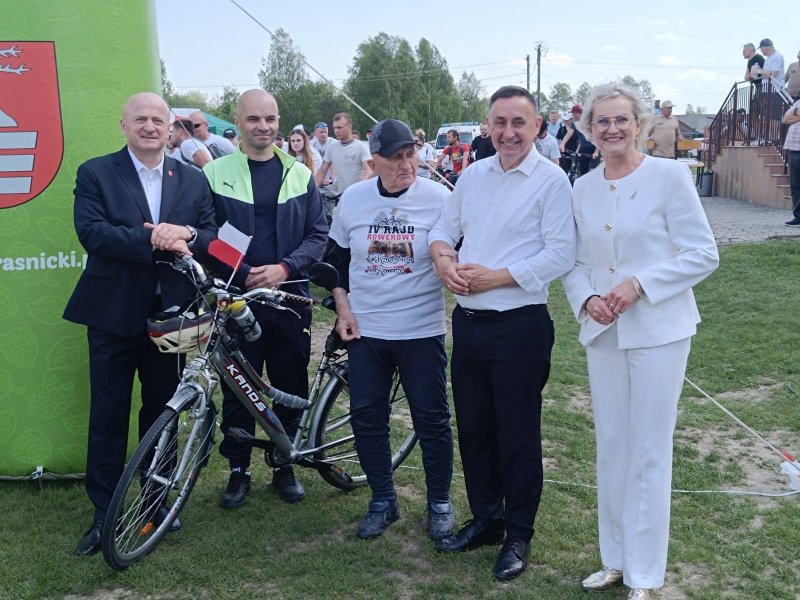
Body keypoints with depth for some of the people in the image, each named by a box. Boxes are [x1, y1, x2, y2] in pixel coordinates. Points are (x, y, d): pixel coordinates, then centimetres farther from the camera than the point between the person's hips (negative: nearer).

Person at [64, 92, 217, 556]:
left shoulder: (193, 179, 8)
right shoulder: (95, 174, -2)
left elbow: (213, 236, 3)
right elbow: (91, 232, -15)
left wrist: (188, 235, -19)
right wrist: (151, 240, -25)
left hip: (170, 313, 3)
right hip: (114, 313, -2)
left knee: (163, 411, 13)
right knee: (108, 415, 4)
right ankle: (104, 514, 16)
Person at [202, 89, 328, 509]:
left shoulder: (299, 174, 7)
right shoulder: (215, 173, 1)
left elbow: (318, 233, 5)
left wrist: (284, 267, -11)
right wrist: (243, 275, -13)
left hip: (289, 298, 2)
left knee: (291, 388, 8)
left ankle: (285, 466, 25)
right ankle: (238, 470, 21)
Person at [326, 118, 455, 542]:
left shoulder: (438, 198, -8)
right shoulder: (353, 199, 1)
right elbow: (336, 258, 11)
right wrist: (342, 308, 3)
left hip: (421, 331, -3)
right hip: (364, 331, 3)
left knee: (432, 419, 5)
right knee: (367, 418, 10)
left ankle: (440, 503, 24)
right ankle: (383, 501, 28)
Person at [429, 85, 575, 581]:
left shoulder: (552, 180, -9)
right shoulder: (473, 175, 10)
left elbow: (561, 255, -16)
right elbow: (444, 229, 16)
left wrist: (494, 277, -18)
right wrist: (442, 256, -7)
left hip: (519, 326, -6)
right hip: (468, 320, 6)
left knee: (518, 436, 5)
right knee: (473, 428, 16)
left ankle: (519, 535, 22)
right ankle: (485, 520, 33)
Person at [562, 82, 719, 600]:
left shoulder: (669, 175, -7)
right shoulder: (584, 188, 7)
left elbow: (703, 254, -9)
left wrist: (639, 285, -18)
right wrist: (587, 299, -7)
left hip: (657, 331, -5)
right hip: (603, 331, 5)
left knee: (649, 454, 1)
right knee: (611, 448, 12)